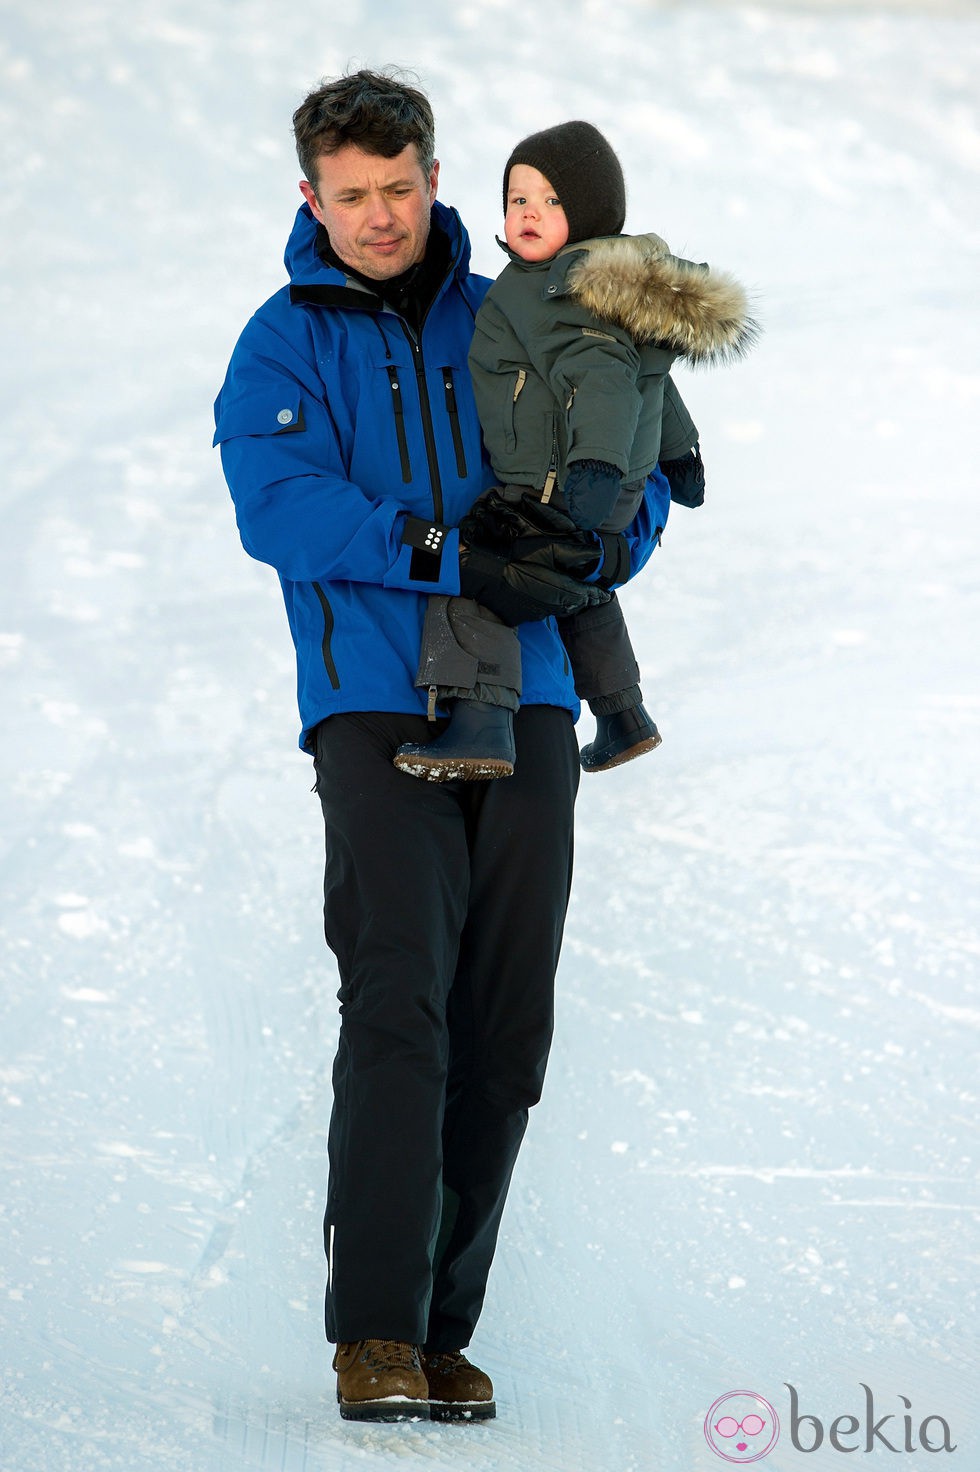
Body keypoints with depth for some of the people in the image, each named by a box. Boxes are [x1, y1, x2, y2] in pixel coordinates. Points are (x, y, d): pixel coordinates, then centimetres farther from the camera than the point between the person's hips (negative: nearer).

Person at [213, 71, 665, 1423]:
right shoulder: (284, 347, 3)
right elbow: (280, 509, -14)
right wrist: (457, 562, -23)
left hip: (525, 709, 4)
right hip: (377, 706, -4)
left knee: (506, 1030, 2)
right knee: (399, 1000, -18)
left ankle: (443, 1328, 9)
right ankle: (375, 1336, -19)